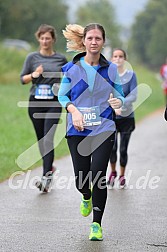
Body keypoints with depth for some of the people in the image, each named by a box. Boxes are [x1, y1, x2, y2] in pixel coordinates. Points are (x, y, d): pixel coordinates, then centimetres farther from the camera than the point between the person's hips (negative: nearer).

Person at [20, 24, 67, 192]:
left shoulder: (61, 59, 4)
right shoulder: (32, 57, 4)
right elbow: (22, 79, 4)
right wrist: (34, 75, -14)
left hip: (54, 104, -2)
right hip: (35, 103, 2)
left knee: (48, 138, -14)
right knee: (41, 139, 11)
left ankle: (46, 177, -19)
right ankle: (49, 167, 31)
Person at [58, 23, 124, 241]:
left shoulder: (110, 69, 4)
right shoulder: (72, 68, 1)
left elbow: (119, 95, 10)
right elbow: (62, 95, 5)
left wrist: (118, 102, -14)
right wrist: (74, 110, -13)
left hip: (104, 129, -1)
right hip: (78, 130, 1)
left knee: (98, 174, -12)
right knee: (81, 178, 3)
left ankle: (96, 224, 0)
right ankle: (87, 198, 42)